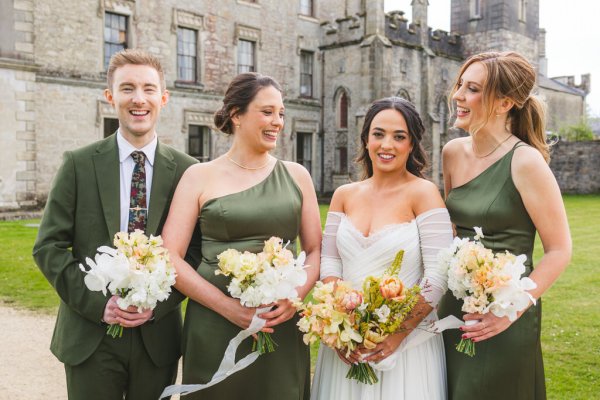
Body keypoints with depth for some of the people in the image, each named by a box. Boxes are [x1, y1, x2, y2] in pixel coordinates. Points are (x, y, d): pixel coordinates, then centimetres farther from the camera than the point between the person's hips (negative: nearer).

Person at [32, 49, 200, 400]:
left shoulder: (186, 170, -1)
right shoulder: (79, 164, -1)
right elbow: (49, 245, -2)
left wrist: (158, 303, -11)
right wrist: (98, 304, -11)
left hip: (157, 336, 1)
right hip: (90, 336, 0)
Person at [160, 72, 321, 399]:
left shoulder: (296, 175, 6)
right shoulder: (200, 177, -1)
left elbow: (315, 250, 8)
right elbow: (170, 257, -5)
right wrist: (229, 307, -14)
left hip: (282, 326, 2)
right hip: (214, 326, -2)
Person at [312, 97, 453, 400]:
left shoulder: (423, 193, -10)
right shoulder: (344, 195, 4)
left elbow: (438, 275, -14)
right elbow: (329, 260, 3)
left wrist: (399, 332, -16)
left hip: (406, 340, -4)